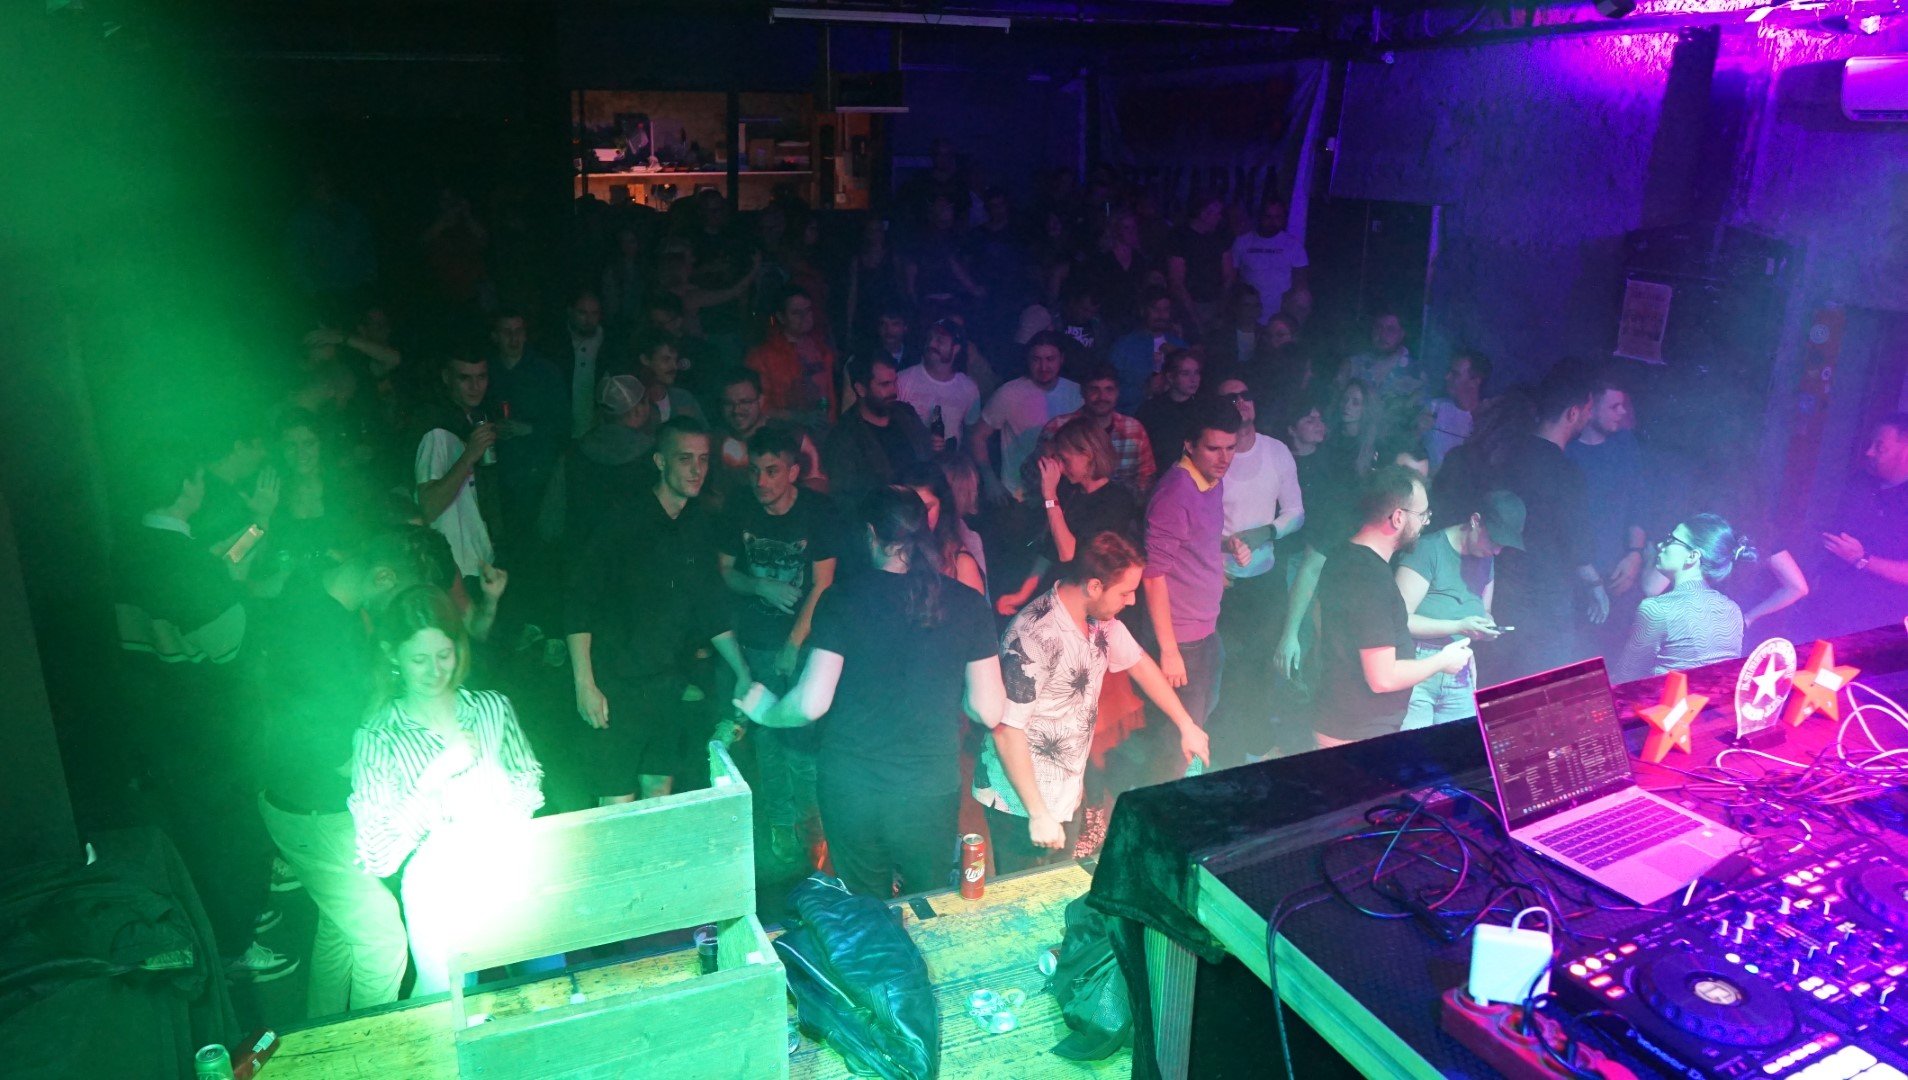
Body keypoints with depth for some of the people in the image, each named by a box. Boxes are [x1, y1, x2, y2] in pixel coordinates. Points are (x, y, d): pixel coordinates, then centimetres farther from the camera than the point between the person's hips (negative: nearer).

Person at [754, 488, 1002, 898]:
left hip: (849, 788, 0)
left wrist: (764, 712, 11)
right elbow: (989, 711, -4)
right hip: (931, 788, 0)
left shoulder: (844, 598, -9)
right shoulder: (968, 603, -6)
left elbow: (810, 704, -10)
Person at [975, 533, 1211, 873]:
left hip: (1070, 791, 8)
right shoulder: (1035, 636, -29)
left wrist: (1187, 726, 18)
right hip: (1022, 802, -8)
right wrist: (1038, 814, -23)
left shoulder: (1101, 620, -3)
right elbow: (1006, 730, -26)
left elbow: (1139, 663, 16)